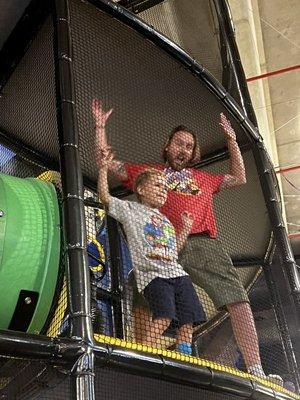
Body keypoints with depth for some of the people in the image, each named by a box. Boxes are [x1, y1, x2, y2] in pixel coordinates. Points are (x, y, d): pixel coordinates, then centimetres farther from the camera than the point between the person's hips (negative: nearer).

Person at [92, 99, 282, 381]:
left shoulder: (202, 178, 34)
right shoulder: (147, 172, 26)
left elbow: (238, 178, 39)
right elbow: (107, 163, 24)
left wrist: (231, 139, 36)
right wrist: (100, 127, 23)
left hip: (203, 244, 2)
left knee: (238, 300, -14)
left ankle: (256, 371, -15)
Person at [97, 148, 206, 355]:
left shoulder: (165, 220, 29)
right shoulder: (130, 209, 12)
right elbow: (105, 197, 2)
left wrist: (186, 230, 24)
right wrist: (103, 168, -4)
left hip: (177, 273, 7)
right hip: (152, 274, -6)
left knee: (188, 320, -2)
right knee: (164, 316, -26)